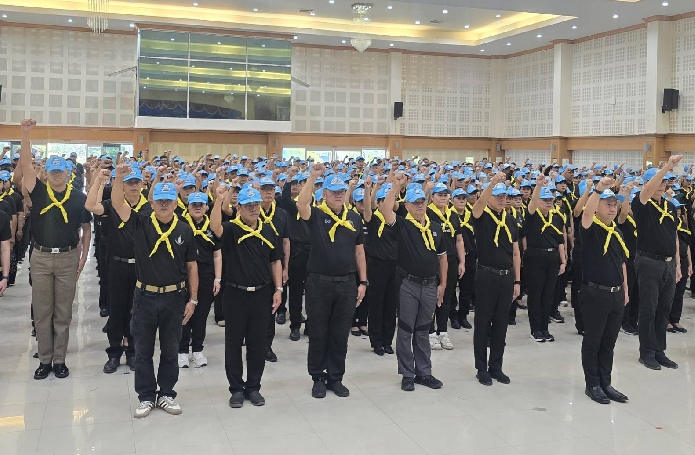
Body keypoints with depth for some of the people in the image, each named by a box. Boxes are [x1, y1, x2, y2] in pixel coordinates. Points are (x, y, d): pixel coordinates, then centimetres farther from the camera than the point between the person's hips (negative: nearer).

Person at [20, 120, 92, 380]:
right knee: (41, 312, 7)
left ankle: (60, 360, 16)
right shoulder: (38, 192, 1)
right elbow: (25, 165, -10)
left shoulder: (78, 198, 0)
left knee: (63, 312, 7)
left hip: (68, 258, -1)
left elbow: (86, 228, 7)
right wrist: (26, 134, -19)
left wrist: (84, 256, 1)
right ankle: (44, 360, 17)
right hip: (41, 257, 1)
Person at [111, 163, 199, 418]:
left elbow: (191, 266, 3)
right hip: (145, 296, 0)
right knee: (143, 352, 9)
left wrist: (192, 299, 0)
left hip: (175, 297, 1)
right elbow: (118, 204, -17)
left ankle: (166, 394, 26)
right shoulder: (140, 224, -2)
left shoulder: (185, 230, -1)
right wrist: (119, 178, -32)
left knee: (170, 351, 11)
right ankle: (146, 397, 22)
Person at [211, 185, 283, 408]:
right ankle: (236, 388, 20)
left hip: (262, 294, 3)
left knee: (257, 344, 10)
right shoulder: (231, 229, -7)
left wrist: (278, 289, 2)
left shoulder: (269, 230, 4)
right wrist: (219, 199, -40)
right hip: (236, 294, -2)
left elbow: (275, 261, 8)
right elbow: (215, 227, -31)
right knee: (233, 343, 7)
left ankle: (253, 387, 23)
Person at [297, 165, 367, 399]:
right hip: (319, 283, -3)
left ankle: (336, 378, 24)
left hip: (346, 284, 3)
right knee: (318, 335, 8)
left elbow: (359, 251, 10)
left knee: (340, 336, 11)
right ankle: (318, 378, 22)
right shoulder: (316, 215, -4)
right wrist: (313, 176, -30)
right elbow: (301, 204, -27)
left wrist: (363, 282, 7)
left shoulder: (354, 218, 7)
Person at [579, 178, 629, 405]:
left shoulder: (617, 232, 12)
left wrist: (625, 290, 17)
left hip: (616, 294, 7)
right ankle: (592, 385, 14)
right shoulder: (591, 229, -9)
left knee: (608, 343, 14)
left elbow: (621, 263, 18)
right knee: (592, 342, 4)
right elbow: (586, 213, -33)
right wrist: (598, 189, -42)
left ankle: (605, 383, 24)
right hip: (595, 293, -7)